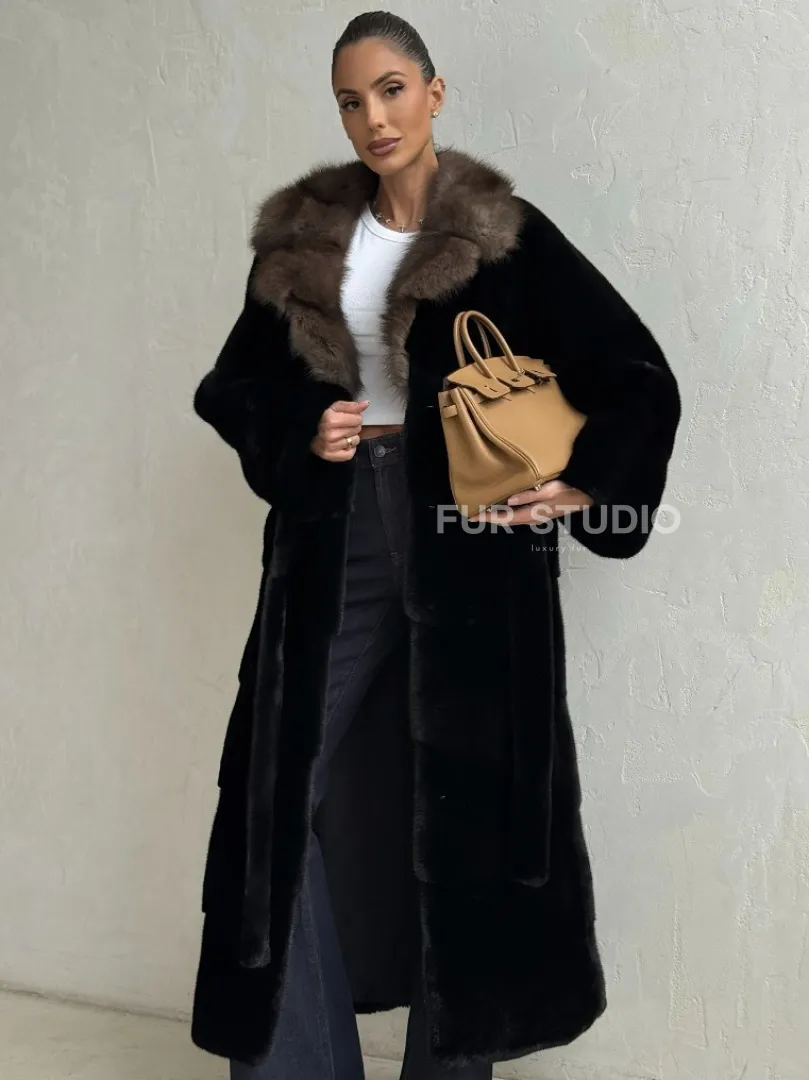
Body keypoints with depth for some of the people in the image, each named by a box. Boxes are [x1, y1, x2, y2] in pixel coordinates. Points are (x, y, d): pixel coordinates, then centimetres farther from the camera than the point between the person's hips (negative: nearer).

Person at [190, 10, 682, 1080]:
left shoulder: (507, 233, -2)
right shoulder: (303, 235, 9)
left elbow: (641, 381, -1)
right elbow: (233, 384, 16)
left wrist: (584, 486, -11)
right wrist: (299, 436, -2)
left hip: (468, 540, -3)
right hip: (334, 536, 4)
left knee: (460, 800, 4)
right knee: (285, 798, 1)